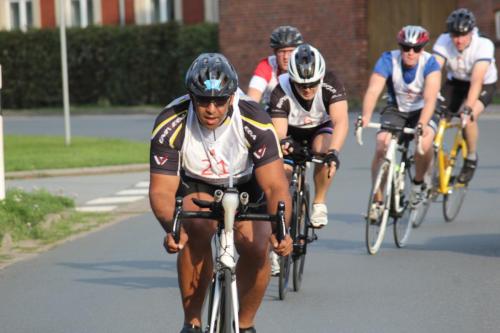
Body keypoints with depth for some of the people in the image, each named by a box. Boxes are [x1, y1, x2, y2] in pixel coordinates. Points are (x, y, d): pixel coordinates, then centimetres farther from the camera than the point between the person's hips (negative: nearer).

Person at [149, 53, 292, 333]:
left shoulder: (255, 121, -31)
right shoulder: (171, 126, -30)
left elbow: (275, 186, -31)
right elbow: (162, 190, -28)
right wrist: (171, 228, -49)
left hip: (243, 185, 1)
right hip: (193, 186, 0)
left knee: (256, 248, -24)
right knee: (198, 229, -33)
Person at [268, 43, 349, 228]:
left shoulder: (331, 85, -32)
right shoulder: (280, 94, -32)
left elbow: (341, 121, -42)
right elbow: (278, 131, -36)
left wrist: (333, 152, -58)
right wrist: (282, 142, -61)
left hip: (320, 128, 0)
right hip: (292, 132, 0)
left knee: (324, 151, -33)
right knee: (283, 167, -25)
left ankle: (319, 203, -13)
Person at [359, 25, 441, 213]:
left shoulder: (429, 63, -24)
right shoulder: (389, 60, -22)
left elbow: (430, 98, -35)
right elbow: (373, 90, -34)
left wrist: (422, 124, -53)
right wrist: (366, 116, -53)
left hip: (422, 111, -1)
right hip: (395, 109, 1)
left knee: (424, 142, -31)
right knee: (382, 145, -24)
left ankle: (418, 182, -2)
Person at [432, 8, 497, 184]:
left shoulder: (484, 45, -31)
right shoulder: (443, 42, -23)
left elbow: (476, 81, -39)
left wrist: (468, 109, -50)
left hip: (484, 85, -4)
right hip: (455, 83, 4)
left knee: (468, 118, -30)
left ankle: (471, 158, -6)